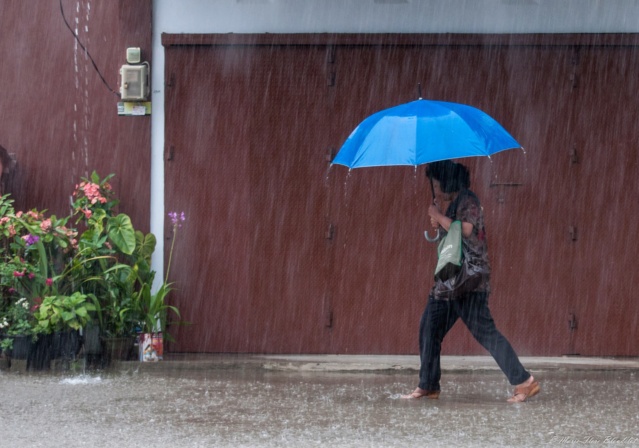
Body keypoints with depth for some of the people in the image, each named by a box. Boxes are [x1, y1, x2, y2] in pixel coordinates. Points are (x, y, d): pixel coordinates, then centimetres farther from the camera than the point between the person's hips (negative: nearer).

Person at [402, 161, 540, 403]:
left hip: (469, 281, -10)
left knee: (485, 331, -12)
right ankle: (428, 386, 16)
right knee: (429, 328, 10)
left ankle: (524, 382, -12)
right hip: (449, 281, 10)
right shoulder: (455, 203, 17)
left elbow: (465, 231, -26)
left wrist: (439, 216, -15)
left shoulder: (468, 201, -11)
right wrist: (438, 224, 6)